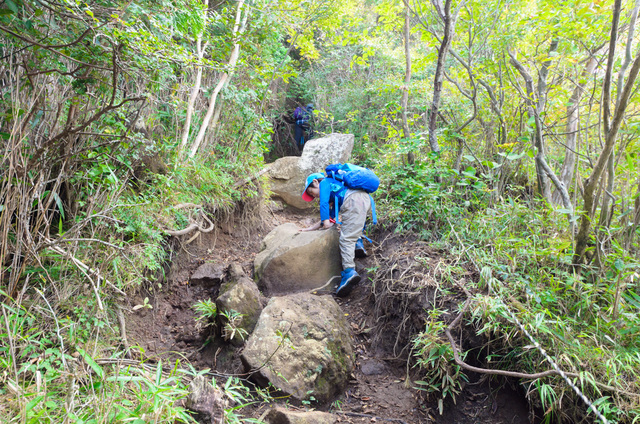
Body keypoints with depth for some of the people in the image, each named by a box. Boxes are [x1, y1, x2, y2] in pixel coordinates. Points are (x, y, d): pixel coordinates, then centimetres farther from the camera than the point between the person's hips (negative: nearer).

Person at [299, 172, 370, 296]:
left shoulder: (325, 182, 19)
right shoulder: (334, 195, 42)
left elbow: (324, 203, 1)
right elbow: (331, 217, 41)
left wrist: (325, 222, 1)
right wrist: (312, 228, 42)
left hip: (354, 199, -9)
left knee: (346, 239, -15)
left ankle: (349, 271, -30)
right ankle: (358, 242, 10)